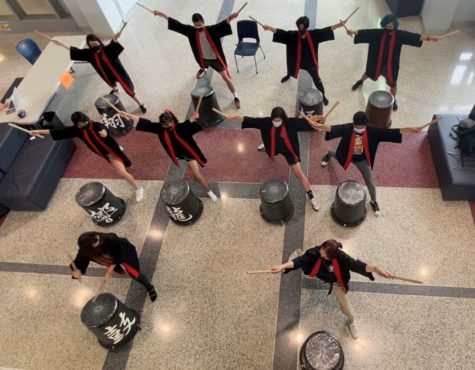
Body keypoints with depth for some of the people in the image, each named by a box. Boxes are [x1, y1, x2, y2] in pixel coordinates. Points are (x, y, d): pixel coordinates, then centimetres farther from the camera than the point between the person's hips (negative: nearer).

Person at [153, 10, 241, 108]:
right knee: (203, 66, 39)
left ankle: (236, 97, 7)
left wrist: (231, 17, -67)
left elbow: (223, 24, -45)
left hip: (216, 59, -5)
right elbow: (177, 24, -13)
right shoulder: (192, 31, -16)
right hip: (204, 58, 5)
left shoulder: (212, 30, -27)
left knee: (226, 77, -10)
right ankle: (204, 69, 80)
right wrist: (162, 14, -13)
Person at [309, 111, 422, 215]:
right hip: (347, 156, 0)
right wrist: (320, 126, -72)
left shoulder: (372, 131, -29)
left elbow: (390, 132, -32)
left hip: (362, 160, 1)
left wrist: (410, 129, -41)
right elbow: (333, 128, -51)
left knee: (369, 182, 7)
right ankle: (329, 154, 74)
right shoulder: (347, 128, -34)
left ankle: (374, 202, 34)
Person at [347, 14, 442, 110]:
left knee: (393, 84, 16)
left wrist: (430, 37, -19)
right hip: (377, 63, 0)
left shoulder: (399, 35, -17)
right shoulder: (378, 33, -19)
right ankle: (360, 81, 64)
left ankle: (393, 99, 44)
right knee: (368, 73, 29)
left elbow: (414, 36, -15)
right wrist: (353, 32, -42)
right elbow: (365, 32, -27)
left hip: (391, 65, 0)